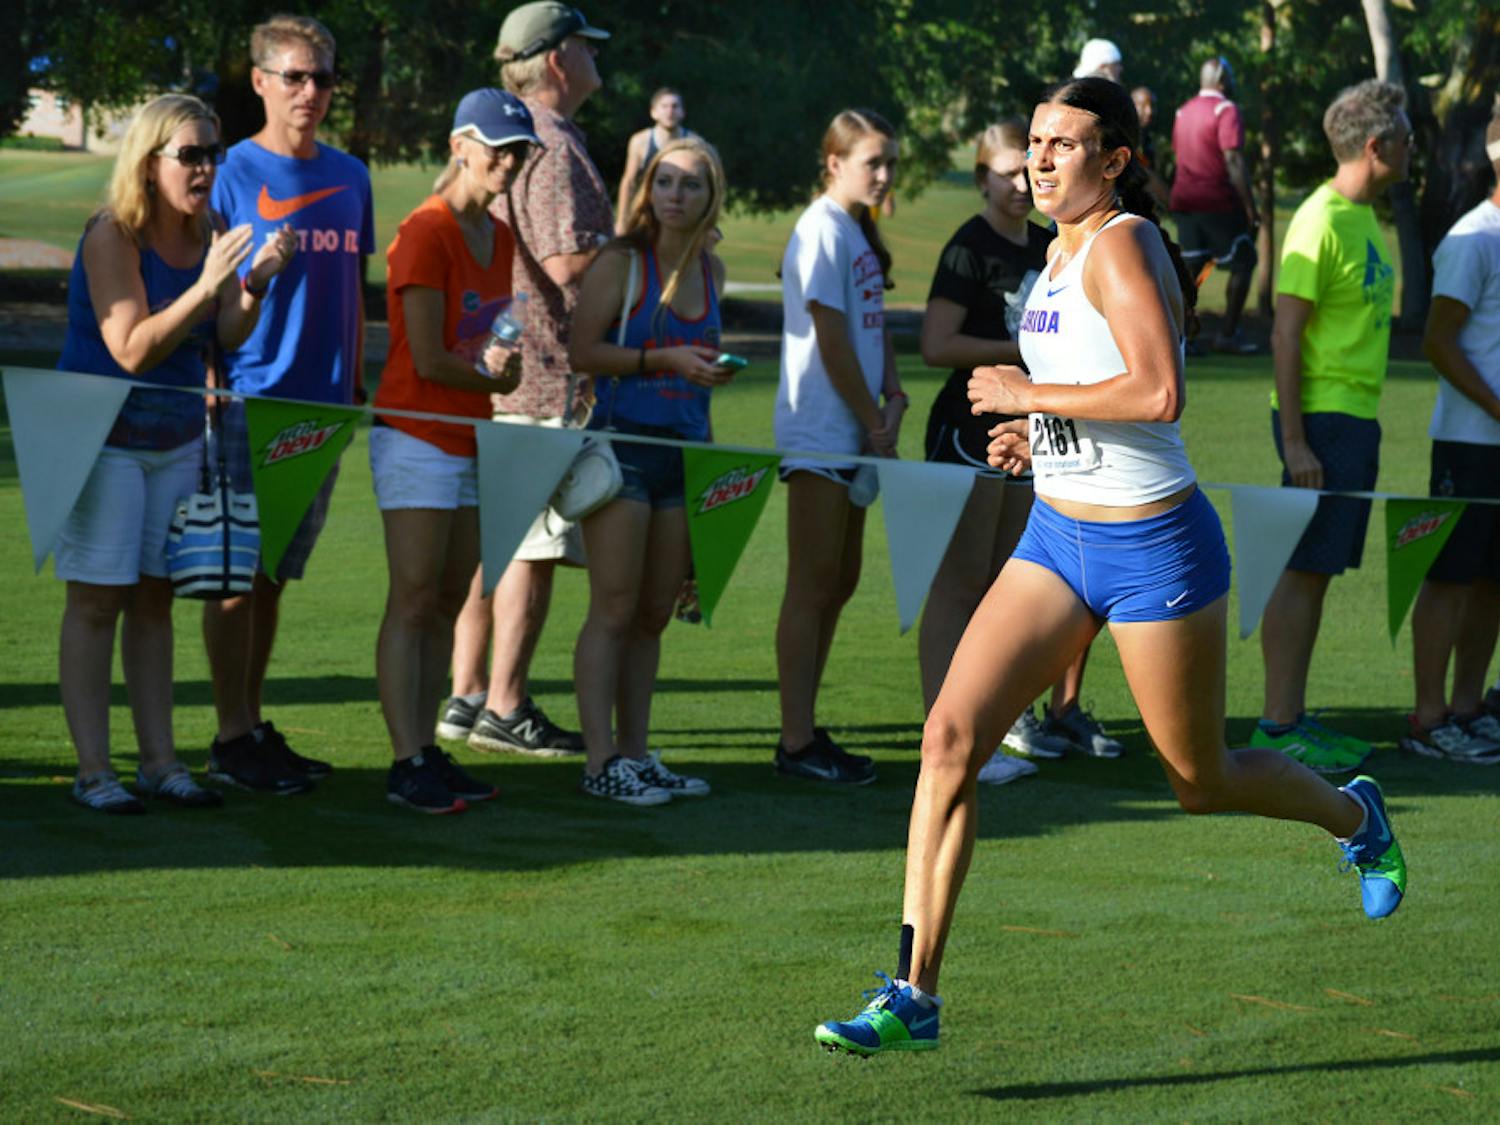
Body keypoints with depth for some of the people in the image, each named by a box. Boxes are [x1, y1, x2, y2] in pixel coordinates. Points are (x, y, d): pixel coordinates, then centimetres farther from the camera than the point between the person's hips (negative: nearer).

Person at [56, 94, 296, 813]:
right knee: (97, 598, -5)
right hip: (102, 434, -6)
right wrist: (206, 285, -30)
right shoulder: (111, 236, -18)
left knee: (154, 596, 7)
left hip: (178, 439, 6)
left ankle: (159, 760, 11)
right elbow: (132, 350, -24)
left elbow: (224, 341, 2)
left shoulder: (209, 234, 1)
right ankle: (93, 770, -3)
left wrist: (254, 284, -16)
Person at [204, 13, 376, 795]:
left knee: (277, 574, 11)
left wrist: (353, 389, 14)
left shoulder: (351, 177, 11)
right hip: (250, 400, -5)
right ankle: (232, 740, 3)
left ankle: (255, 725, 18)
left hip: (321, 406, 5)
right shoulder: (234, 173, -4)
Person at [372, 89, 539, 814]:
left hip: (471, 441, 8)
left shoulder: (499, 237, 12)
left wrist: (505, 363, -1)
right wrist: (494, 379, -2)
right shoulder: (426, 232, -13)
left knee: (449, 603, 8)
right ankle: (406, 763, -10)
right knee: (413, 603, -9)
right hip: (418, 437, -8)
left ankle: (427, 749, 11)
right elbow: (429, 359, -15)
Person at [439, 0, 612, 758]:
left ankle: (467, 696, 17)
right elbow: (568, 262, -22)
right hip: (544, 377, -10)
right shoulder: (553, 147, -14)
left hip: (487, 370, 10)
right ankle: (505, 709, -4)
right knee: (535, 545, -6)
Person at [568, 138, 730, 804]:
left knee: (655, 614, 9)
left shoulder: (710, 271, 13)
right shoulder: (621, 263, -6)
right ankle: (601, 761, -5)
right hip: (624, 442, -6)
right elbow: (582, 353, -11)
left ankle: (636, 754, 15)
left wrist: (713, 370, 11)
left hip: (685, 449, 6)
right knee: (614, 610, -6)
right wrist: (664, 359, -17)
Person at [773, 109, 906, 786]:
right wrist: (874, 421, -10)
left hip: (853, 433, 10)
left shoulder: (861, 233, 16)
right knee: (812, 585, -7)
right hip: (818, 430, -9)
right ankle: (797, 742, -5)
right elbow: (832, 342, -16)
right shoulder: (824, 230, -13)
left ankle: (805, 731, 17)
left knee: (840, 582, 11)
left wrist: (893, 400, 0)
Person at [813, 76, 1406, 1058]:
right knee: (951, 736, -10)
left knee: (1201, 782, 10)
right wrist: (1041, 432, 8)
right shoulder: (1064, 249, 9)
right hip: (1056, 536, 8)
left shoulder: (1122, 243, -17)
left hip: (1153, 549, -8)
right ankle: (916, 995, -9)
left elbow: (1160, 393, -31)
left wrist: (1031, 395, -21)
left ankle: (1356, 815, 43)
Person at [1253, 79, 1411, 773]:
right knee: (1302, 571, -6)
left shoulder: (1363, 218, 14)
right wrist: (1295, 441, -20)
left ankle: (1292, 717, 16)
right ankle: (1277, 726, -2)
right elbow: (1285, 334, -17)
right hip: (1323, 419, -9)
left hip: (1357, 418, 9)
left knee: (1318, 571, 11)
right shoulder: (1322, 222, -14)